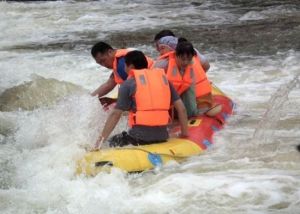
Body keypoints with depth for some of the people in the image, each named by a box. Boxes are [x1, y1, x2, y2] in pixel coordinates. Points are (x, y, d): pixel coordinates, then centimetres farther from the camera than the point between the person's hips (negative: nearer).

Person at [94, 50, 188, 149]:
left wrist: (101, 140, -1)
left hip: (140, 136, -5)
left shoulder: (129, 84, 1)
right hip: (162, 136, 5)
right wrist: (185, 134, 17)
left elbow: (115, 114, -3)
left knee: (113, 142, 18)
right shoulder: (163, 78, 14)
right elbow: (181, 109, 11)